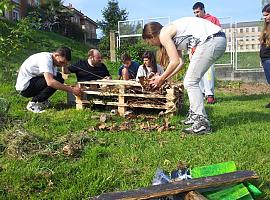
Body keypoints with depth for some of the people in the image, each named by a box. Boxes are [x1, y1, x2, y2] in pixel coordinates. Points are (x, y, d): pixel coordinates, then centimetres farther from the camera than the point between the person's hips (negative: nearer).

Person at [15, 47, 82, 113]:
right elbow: (50, 82, -36)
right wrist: (71, 89, -34)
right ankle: (33, 104, -15)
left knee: (59, 76, 3)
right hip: (25, 86, -9)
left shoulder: (53, 60, 5)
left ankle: (41, 100, 5)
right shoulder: (46, 59, -25)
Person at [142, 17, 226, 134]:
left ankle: (202, 123, -5)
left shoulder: (164, 34, -4)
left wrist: (161, 79, 5)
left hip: (211, 40, -10)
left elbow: (175, 62, -8)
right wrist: (164, 78, 23)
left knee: (190, 82, -6)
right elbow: (180, 62, 22)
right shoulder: (171, 35, 23)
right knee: (191, 81, 15)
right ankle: (194, 116, 24)